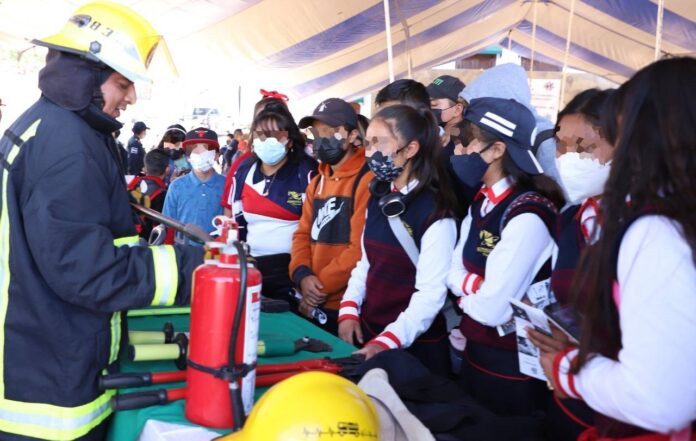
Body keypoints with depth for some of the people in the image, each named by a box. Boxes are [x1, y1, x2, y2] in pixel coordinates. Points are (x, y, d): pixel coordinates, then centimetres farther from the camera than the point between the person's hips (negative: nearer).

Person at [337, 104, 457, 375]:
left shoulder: (435, 212, -17)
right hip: (367, 330, 7)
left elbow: (431, 293, -21)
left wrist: (386, 342, -27)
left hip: (415, 344, -6)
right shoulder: (378, 198, 6)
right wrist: (349, 312, -2)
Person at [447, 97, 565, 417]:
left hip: (513, 367, -8)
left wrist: (465, 289, -9)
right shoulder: (482, 202, 2)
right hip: (475, 352, 8)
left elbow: (492, 309, -28)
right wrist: (478, 288, -19)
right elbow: (454, 273, 0)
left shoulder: (528, 216, -25)